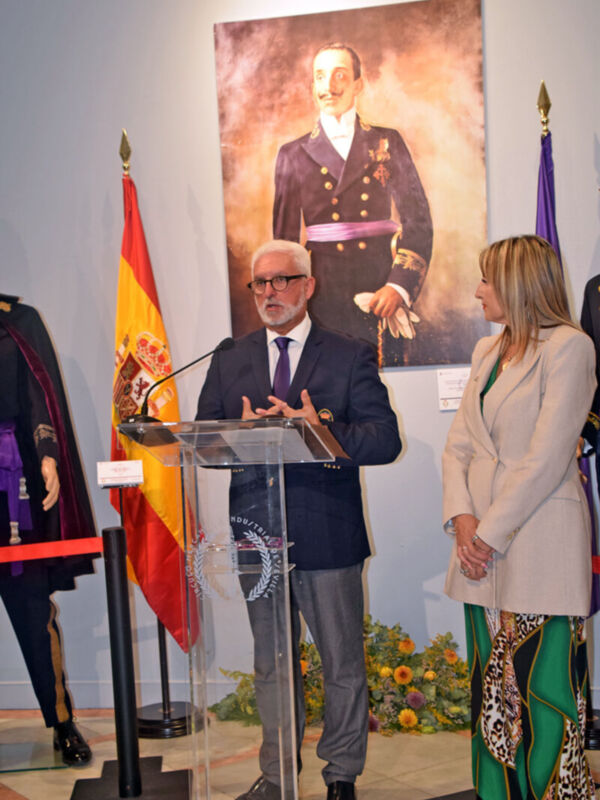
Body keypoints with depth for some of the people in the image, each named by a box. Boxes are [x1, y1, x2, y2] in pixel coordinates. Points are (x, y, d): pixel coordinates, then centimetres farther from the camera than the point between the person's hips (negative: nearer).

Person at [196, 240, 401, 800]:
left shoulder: (351, 357, 0)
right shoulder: (228, 362, 10)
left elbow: (385, 441, -8)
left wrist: (320, 429, -24)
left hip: (329, 538, -2)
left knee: (343, 666, 8)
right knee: (271, 665, 15)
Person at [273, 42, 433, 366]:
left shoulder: (387, 142, 10)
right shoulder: (293, 154, 10)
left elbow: (418, 220, 4)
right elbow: (285, 236, 11)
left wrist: (399, 286, -8)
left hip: (383, 288, 0)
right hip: (326, 295, 0)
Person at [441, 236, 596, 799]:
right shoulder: (487, 352, 16)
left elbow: (546, 460, -14)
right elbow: (459, 445, 12)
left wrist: (490, 532, -13)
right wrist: (462, 517, -3)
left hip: (540, 540, -7)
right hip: (484, 542, 7)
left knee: (541, 693, -2)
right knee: (491, 690, 13)